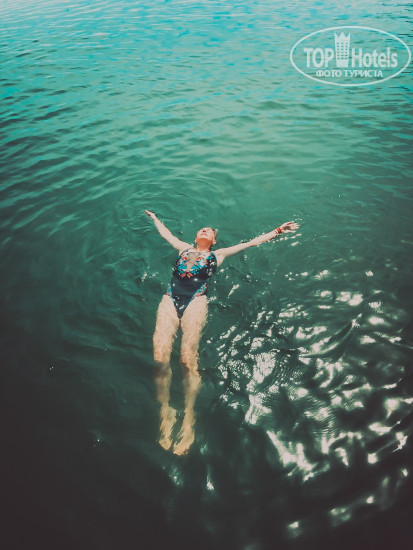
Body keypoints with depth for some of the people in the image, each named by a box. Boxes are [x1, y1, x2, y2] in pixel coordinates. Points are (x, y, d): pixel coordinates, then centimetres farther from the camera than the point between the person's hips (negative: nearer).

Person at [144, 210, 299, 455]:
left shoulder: (218, 255, 27)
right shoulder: (184, 248, 33)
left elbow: (252, 242, 29)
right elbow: (166, 233, 51)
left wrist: (279, 230, 31)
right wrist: (154, 217, 66)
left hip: (196, 300, -2)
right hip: (170, 299, 2)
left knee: (188, 358, -23)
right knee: (160, 356, -21)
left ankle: (189, 420, -15)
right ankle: (165, 413, -10)